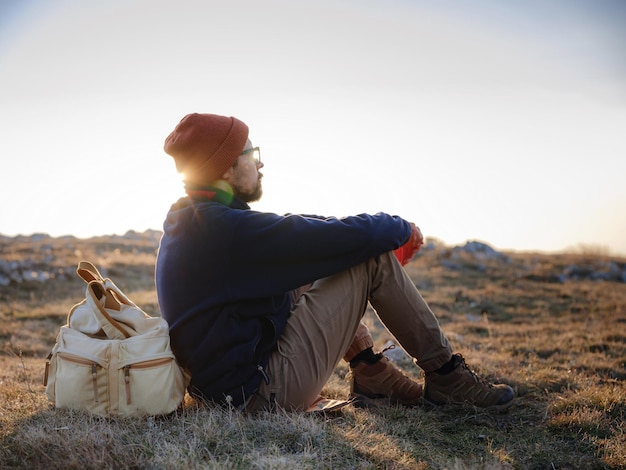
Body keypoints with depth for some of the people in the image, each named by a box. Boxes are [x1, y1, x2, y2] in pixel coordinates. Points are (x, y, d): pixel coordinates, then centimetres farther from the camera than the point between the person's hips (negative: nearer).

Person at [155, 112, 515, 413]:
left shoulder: (187, 221, 8)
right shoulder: (225, 227, -23)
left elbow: (296, 230, 14)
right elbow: (339, 238, -20)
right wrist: (401, 229, 0)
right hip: (263, 391, -10)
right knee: (373, 258, -7)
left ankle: (374, 378, 20)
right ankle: (446, 376, 7)